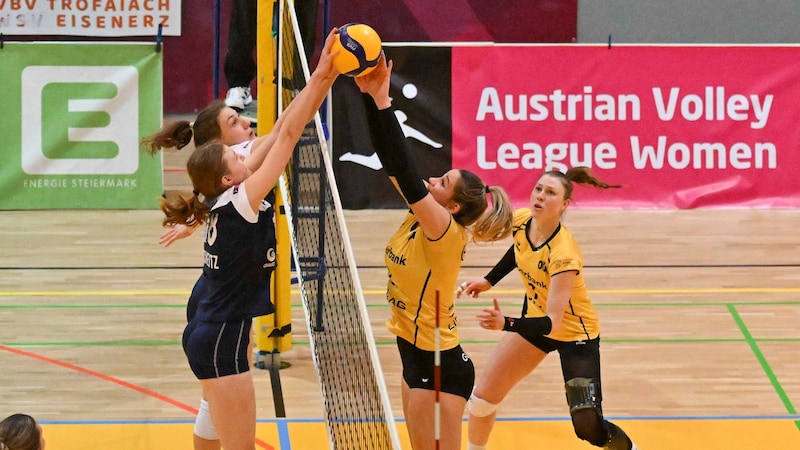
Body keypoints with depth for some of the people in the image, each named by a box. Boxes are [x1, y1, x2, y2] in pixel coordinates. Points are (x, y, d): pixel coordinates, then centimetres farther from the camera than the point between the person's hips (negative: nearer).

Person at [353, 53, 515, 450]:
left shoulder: (446, 231, -20)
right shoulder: (419, 218, 1)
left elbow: (404, 172, -31)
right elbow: (390, 160, -3)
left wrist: (383, 103, -33)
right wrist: (371, 97, -13)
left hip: (440, 364, -9)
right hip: (416, 355, 9)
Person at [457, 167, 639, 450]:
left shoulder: (563, 254, -36)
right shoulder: (520, 220, -16)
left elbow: (552, 322, -39)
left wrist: (507, 324, -53)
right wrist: (488, 281, 5)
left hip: (575, 333, -6)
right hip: (535, 318, 6)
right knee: (483, 396, 3)